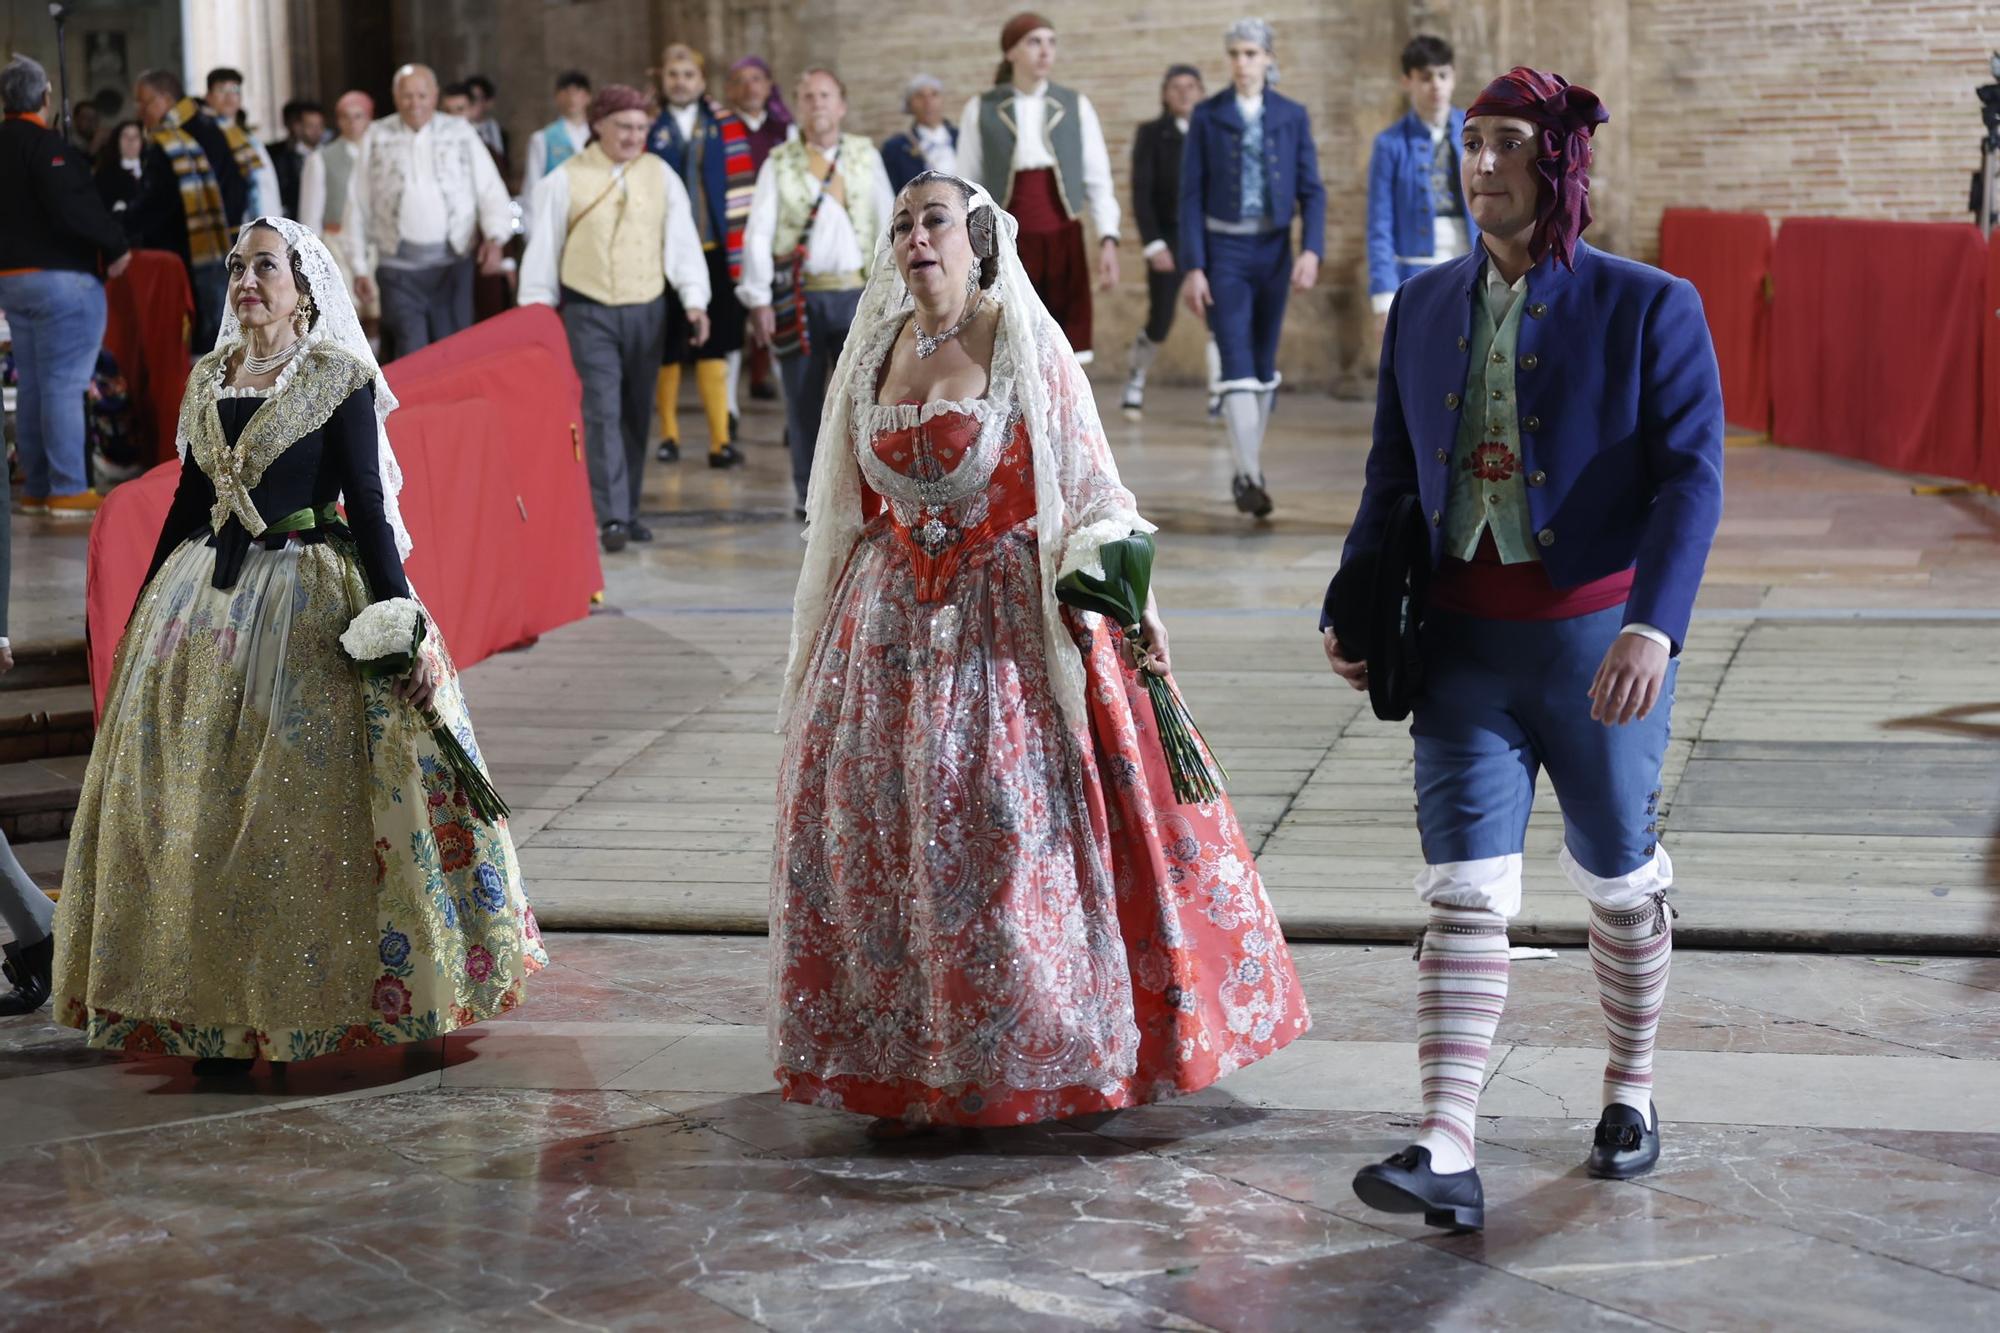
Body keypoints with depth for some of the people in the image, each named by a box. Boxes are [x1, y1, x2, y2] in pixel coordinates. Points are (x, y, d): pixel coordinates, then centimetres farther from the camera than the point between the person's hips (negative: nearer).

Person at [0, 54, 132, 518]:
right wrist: (116, 244, -15)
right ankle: (69, 489, -8)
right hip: (60, 276, -9)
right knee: (64, 383, -7)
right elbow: (72, 207, -24)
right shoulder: (45, 144, -15)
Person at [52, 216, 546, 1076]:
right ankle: (215, 1000, 13)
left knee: (308, 802, -4)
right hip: (203, 604, 6)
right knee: (194, 804, 5)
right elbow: (188, 499, 17)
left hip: (314, 613, -6)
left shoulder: (339, 380, -4)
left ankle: (305, 996, 6)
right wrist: (140, 615, 18)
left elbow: (368, 506, -8)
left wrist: (400, 622, -15)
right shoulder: (208, 377, 12)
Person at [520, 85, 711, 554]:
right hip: (589, 313, -3)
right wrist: (535, 313, 2)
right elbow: (543, 249, 2)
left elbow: (682, 241, 7)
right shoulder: (565, 181, -2)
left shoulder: (661, 176, 6)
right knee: (602, 413, -12)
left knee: (636, 414, 9)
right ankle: (612, 518, -15)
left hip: (646, 310, 3)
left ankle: (629, 511, 20)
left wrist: (694, 300, -2)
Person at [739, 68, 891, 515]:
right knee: (803, 401, 5)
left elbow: (888, 224, 8)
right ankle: (809, 493, 16)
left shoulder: (866, 155, 9)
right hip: (800, 294, 0)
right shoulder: (779, 162, 6)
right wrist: (759, 300, -6)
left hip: (857, 292, 0)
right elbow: (758, 234, 2)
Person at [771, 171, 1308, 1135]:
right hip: (892, 626, 5)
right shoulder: (879, 350, 10)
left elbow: (1087, 486, -7)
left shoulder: (1024, 343, -5)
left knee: (1013, 831, -5)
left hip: (1007, 623, -5)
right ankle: (902, 1067, 14)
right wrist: (824, 637, 17)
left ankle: (1040, 1053, 9)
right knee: (880, 842, 4)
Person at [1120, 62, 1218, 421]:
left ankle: (1218, 395, -6)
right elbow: (1140, 193, -4)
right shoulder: (1151, 135, 0)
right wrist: (1153, 244, -12)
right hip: (1169, 238, -2)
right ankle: (1135, 384, 20)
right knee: (1159, 323, -3)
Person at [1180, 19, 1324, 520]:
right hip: (1223, 248, -2)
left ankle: (1250, 463, 24)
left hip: (1273, 248, 2)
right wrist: (1192, 266, -8)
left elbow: (1311, 191, 2)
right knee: (1237, 363, -11)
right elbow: (1191, 195, -2)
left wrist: (1311, 249, -13)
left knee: (1264, 362, 10)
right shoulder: (1207, 116, -1)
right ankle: (1248, 474, -15)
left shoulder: (1292, 116, 4)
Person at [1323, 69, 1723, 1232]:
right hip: (1465, 643, 3)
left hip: (1596, 641, -3)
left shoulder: (1649, 309, -7)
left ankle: (1632, 1085, 36)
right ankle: (1448, 1158, -12)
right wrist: (1353, 605, 7)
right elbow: (1394, 472, 16)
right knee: (1465, 893, -6)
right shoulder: (1425, 307, 8)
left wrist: (1653, 625, -26)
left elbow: (1691, 478, -13)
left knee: (1618, 875, 13)